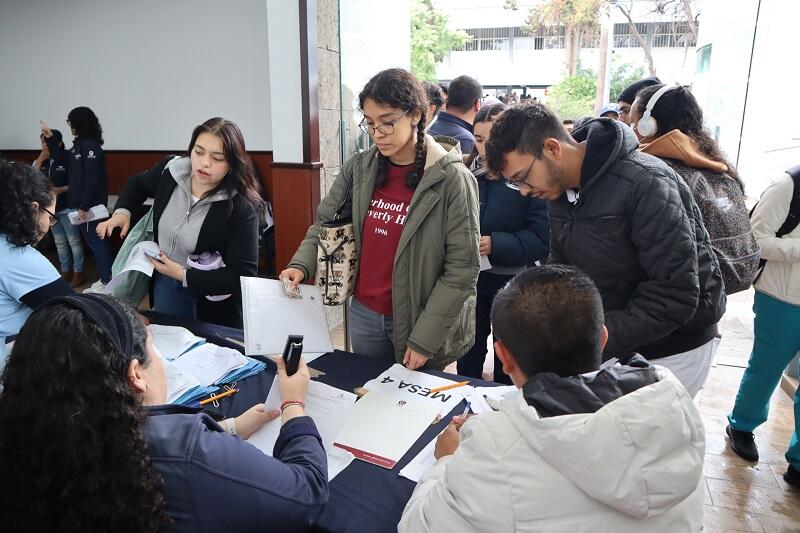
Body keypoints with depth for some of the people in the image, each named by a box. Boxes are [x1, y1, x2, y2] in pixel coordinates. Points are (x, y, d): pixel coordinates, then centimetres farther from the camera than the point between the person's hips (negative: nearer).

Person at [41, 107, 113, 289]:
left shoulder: (90, 145, -16)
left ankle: (107, 282, 6)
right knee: (95, 240, 13)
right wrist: (50, 138, 16)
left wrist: (84, 206, -22)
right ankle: (107, 278, 21)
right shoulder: (80, 144, 12)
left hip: (90, 204, -9)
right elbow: (61, 157, 25)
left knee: (95, 241, -3)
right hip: (82, 203, 9)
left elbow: (92, 179, -22)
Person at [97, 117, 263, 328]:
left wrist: (183, 275, -26)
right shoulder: (170, 170, -12)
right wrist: (122, 211, -6)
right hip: (163, 283, 5)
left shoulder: (241, 208, -28)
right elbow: (137, 184, 12)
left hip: (209, 297, -5)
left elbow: (244, 275, -27)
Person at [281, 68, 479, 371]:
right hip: (364, 314, 4)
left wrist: (424, 338, -16)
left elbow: (462, 270, -15)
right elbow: (325, 222, 8)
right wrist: (301, 264, -12)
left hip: (419, 320, -4)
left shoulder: (451, 179, -15)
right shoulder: (359, 169, -2)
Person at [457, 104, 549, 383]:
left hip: (512, 283, -4)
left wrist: (495, 244, -29)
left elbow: (542, 239, -20)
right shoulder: (467, 172, -1)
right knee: (469, 351, 21)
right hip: (470, 278, 4)